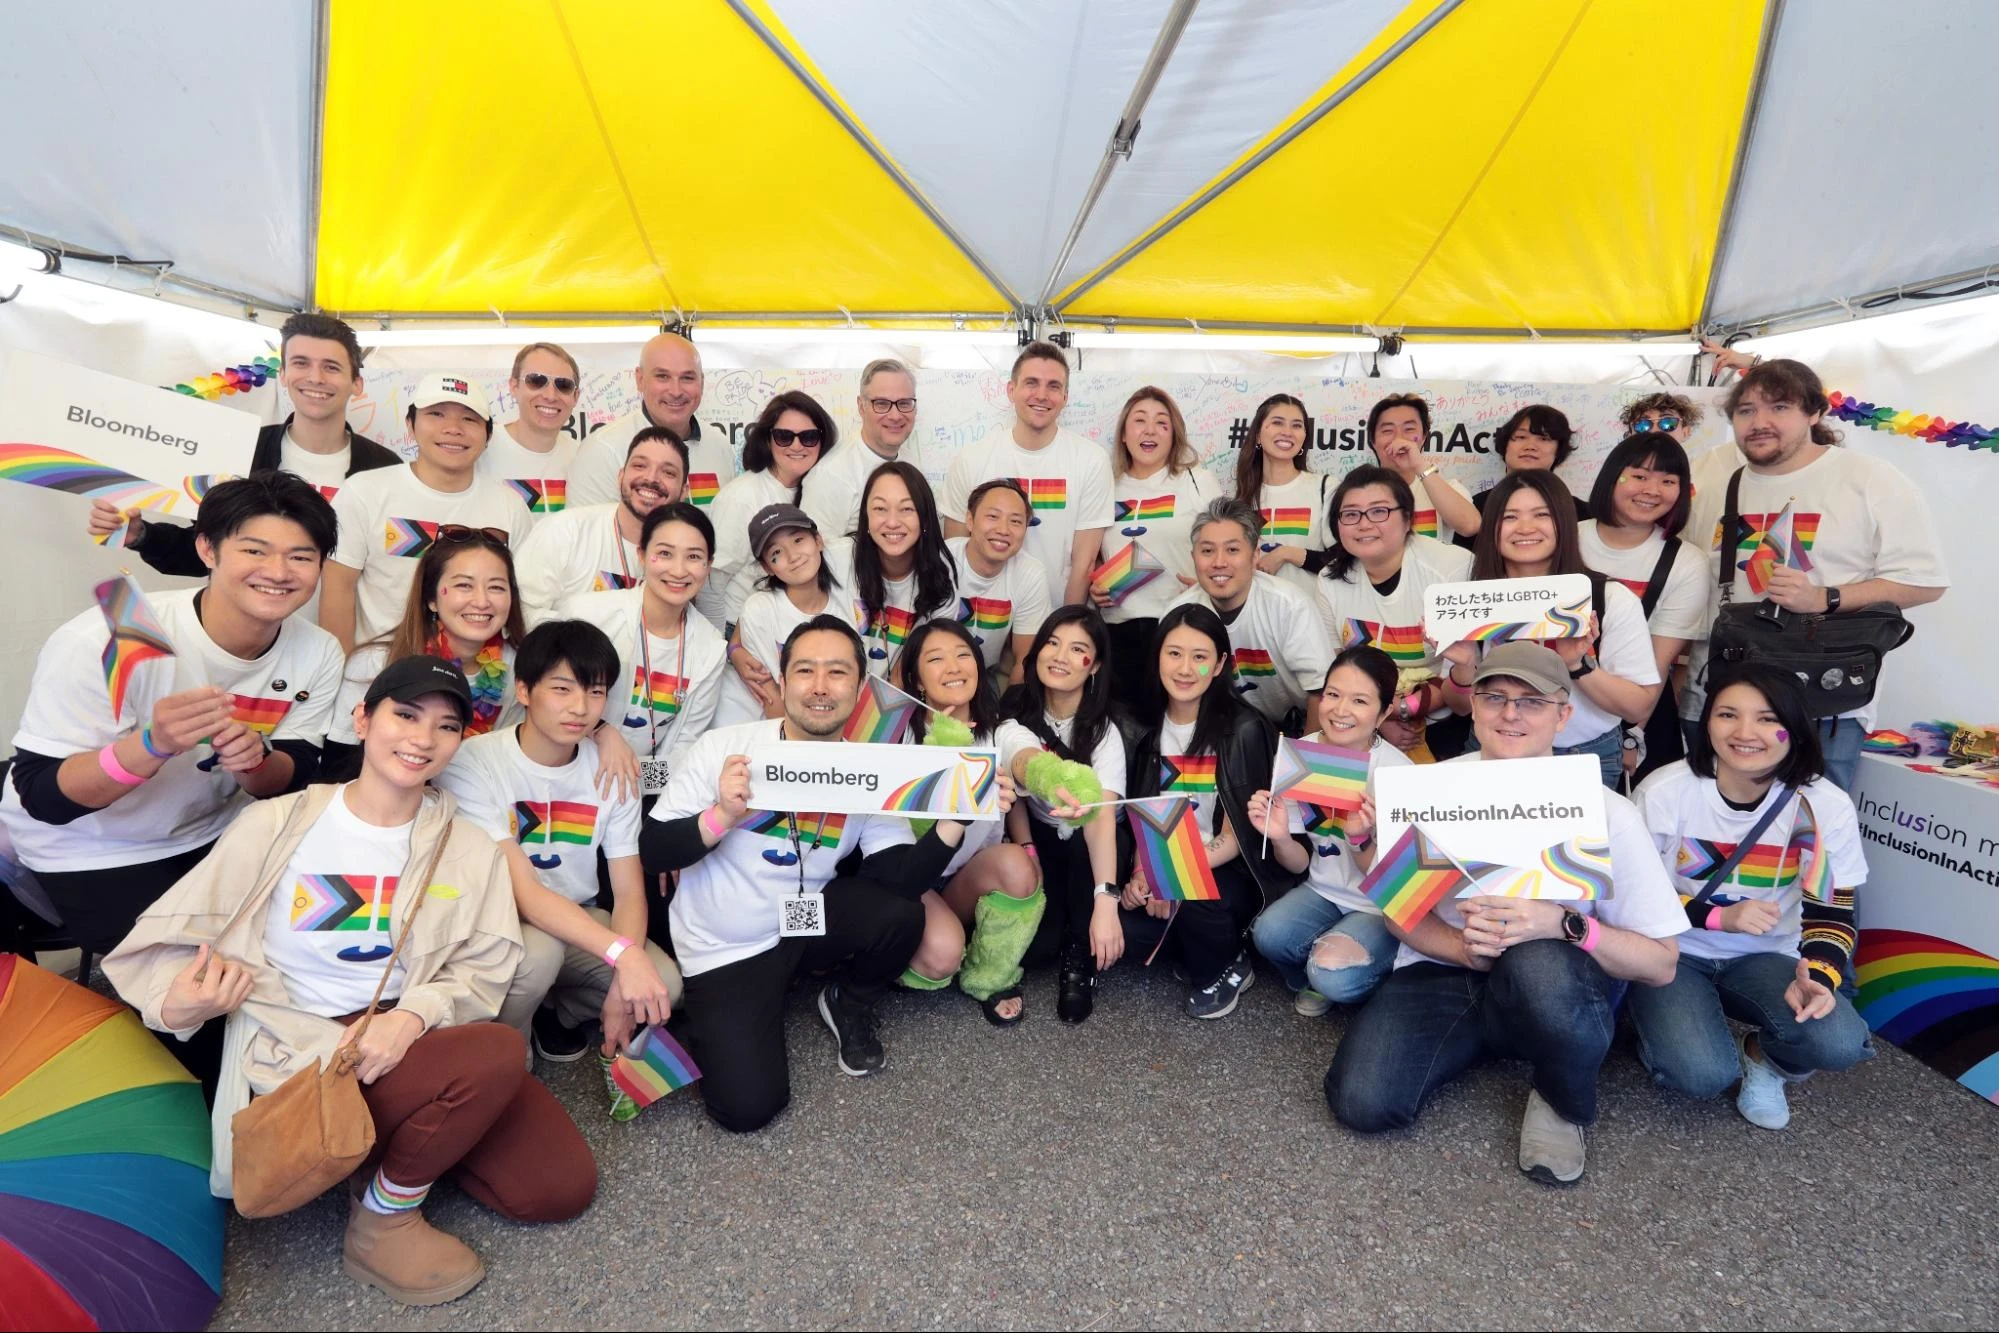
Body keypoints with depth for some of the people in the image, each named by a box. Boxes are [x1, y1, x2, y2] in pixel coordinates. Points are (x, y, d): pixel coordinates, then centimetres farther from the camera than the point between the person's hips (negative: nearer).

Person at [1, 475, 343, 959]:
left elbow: (292, 778, -7)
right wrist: (153, 744, -42)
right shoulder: (103, 642, -27)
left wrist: (254, 758, -30)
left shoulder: (319, 654, -13)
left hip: (213, 834, 5)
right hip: (91, 852, -4)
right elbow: (41, 797, -24)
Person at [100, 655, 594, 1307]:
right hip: (302, 1053, -4)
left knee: (563, 1185, -9)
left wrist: (413, 1016, -22)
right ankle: (384, 1221, -7)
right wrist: (178, 1005, -19)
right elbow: (165, 939, 2)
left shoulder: (470, 849, 5)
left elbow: (484, 969, -2)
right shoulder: (278, 824, -1)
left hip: (414, 1040, 4)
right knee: (500, 1052, -30)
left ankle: (414, 1135, 13)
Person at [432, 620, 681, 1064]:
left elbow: (629, 892, -9)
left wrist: (622, 981, -27)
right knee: (539, 949, -35)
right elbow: (522, 892, -28)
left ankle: (554, 1010, 10)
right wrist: (622, 953, -40)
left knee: (663, 984, -20)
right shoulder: (473, 764, -21)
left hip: (577, 921, 4)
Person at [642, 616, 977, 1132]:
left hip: (807, 922, 3)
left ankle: (847, 1004, 9)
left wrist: (952, 821, -29)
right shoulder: (723, 747, -16)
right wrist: (723, 815, -33)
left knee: (900, 915, -25)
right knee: (748, 1105, -16)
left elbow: (897, 871, -13)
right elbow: (653, 850, -15)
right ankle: (706, 1016, 18)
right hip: (724, 948, -3)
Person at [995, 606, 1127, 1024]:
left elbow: (1103, 814, -32)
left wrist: (1105, 900, -43)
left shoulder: (1103, 729, -19)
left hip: (1086, 850, -1)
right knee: (1033, 944, -23)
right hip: (1039, 838, 1)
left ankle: (1079, 957, -13)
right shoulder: (1015, 712, -11)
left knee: (1081, 847, -36)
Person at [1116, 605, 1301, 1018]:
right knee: (1122, 931, -21)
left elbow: (1238, 833, -15)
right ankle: (1204, 943, 9)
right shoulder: (1148, 725, -1)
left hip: (1233, 870, -4)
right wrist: (1141, 872, -14)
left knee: (1192, 895, -35)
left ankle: (1225, 968, -1)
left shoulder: (1244, 730, -16)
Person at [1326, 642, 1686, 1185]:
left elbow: (1661, 962, -10)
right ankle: (1486, 1040, 11)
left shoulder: (1606, 813, -12)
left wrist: (1563, 925, -30)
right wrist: (1464, 947, -19)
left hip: (1558, 981, -2)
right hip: (1443, 971, 3)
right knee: (1362, 1102, -22)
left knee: (1539, 966, -40)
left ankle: (1564, 1106, -5)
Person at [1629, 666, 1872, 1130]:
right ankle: (1662, 1024, 11)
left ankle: (1762, 1060, 8)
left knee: (1839, 1043, -27)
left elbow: (1832, 914, -5)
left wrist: (1819, 978, -26)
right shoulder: (1664, 791, -16)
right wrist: (1718, 917, -24)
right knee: (1702, 1074, -26)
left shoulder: (1827, 807, -11)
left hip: (1766, 958, 2)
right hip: (1672, 953, -2)